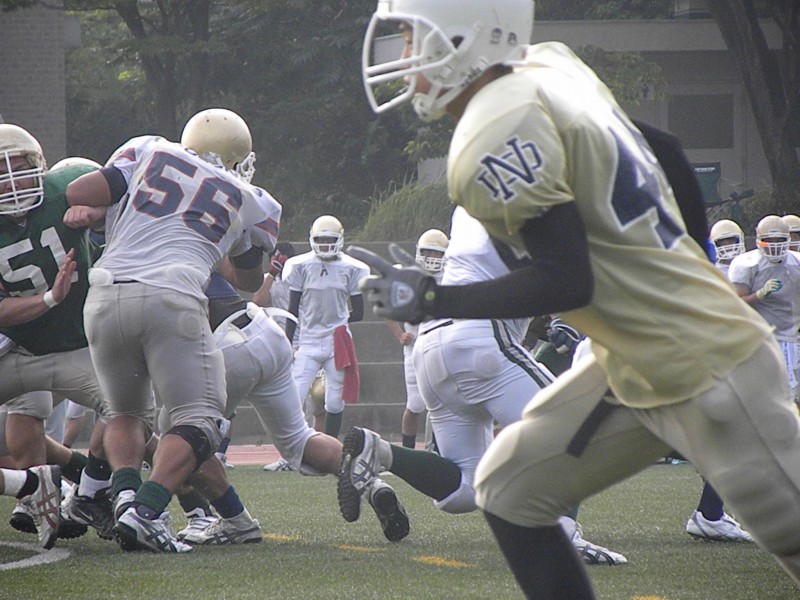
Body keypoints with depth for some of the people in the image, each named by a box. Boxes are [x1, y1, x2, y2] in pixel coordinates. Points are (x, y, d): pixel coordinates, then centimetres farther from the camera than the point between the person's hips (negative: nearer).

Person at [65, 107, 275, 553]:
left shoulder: (149, 151, 19)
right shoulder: (251, 202, 21)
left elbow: (80, 193, 7)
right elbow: (250, 281, 37)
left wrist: (87, 209, 27)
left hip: (106, 296, 3)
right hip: (171, 297, -3)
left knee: (129, 414, 22)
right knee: (198, 420, 1)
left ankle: (126, 491, -5)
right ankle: (146, 511, -22)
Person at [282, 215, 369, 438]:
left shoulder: (350, 269, 3)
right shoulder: (301, 266, 1)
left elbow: (358, 313, 8)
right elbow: (293, 310, 4)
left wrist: (336, 320, 0)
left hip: (338, 343, 1)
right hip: (308, 342, -1)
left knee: (335, 403, 2)